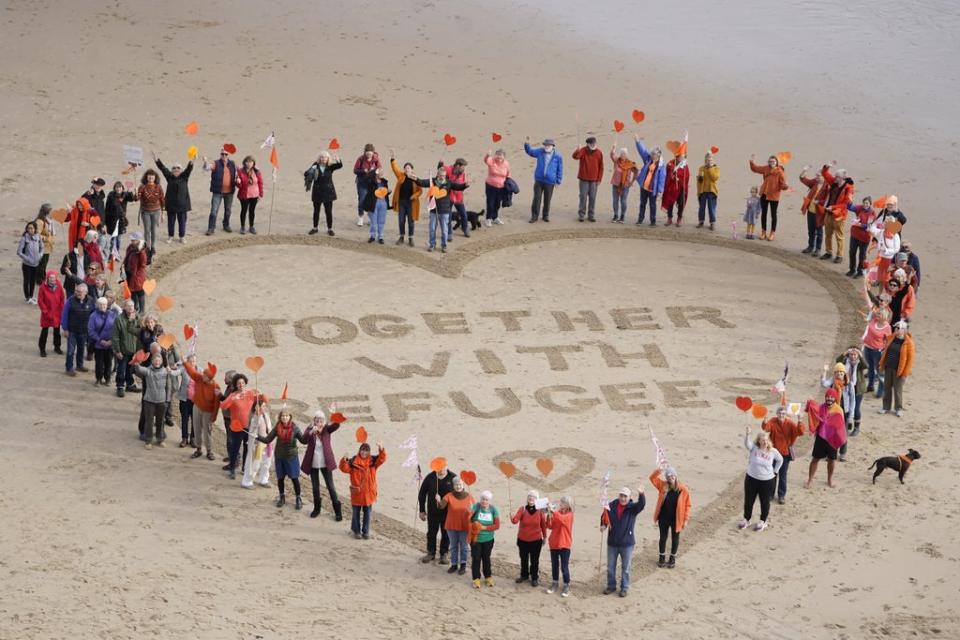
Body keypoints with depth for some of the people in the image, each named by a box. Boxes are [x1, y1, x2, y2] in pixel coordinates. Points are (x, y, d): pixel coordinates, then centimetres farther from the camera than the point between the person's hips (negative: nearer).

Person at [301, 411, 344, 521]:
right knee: (315, 487, 13)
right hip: (313, 463, 1)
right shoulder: (310, 429, -9)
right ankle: (316, 508, 29)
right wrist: (311, 432, -50)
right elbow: (305, 438, -28)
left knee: (330, 486, 3)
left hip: (325, 463, -1)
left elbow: (336, 425, -28)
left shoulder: (327, 428, -9)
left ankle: (337, 510, 11)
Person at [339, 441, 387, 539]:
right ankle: (356, 530, 26)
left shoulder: (373, 461, -2)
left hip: (368, 493, 1)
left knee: (367, 513, 11)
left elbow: (382, 459, -16)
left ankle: (365, 531, 23)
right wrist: (344, 461, -36)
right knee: (356, 513, 12)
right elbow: (345, 468, -16)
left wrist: (381, 450, -34)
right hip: (356, 493, -1)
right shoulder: (353, 461, -8)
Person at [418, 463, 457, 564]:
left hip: (447, 512, -1)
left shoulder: (452, 478, -12)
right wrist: (422, 510, 1)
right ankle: (431, 553, 29)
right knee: (431, 533, 13)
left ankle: (444, 554, 25)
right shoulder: (430, 477, -9)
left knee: (446, 533, 10)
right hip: (432, 512, 1)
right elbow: (422, 494, 1)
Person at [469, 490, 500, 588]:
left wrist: (484, 527, -18)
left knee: (486, 558, 15)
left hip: (488, 539, 2)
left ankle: (488, 577, 30)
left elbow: (497, 525, -7)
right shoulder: (476, 507, -14)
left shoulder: (493, 510, -7)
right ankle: (476, 579, 15)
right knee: (476, 558, 4)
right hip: (476, 538, -2)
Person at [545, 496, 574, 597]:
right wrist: (549, 516, -15)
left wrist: (553, 511, -37)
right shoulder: (556, 513, 4)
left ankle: (566, 586, 7)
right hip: (554, 543, 5)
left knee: (564, 566, -2)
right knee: (554, 565, 13)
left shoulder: (569, 515, -10)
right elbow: (550, 526, -1)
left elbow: (561, 519, -32)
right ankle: (555, 584, 25)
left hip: (564, 544, -5)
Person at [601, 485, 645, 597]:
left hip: (627, 544, -2)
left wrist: (641, 494, -52)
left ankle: (624, 588, 21)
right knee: (610, 567, 15)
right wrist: (603, 525, -18)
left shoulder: (632, 507, -12)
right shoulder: (612, 506, -6)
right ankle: (611, 586, 31)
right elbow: (605, 518, 4)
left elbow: (642, 504, -32)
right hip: (612, 542, 3)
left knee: (625, 568, 9)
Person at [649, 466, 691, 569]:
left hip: (676, 519, -2)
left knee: (675, 538, 15)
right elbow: (652, 478, -17)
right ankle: (662, 558, 34)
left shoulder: (683, 489, -15)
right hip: (664, 518, 2)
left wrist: (686, 520, -9)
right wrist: (659, 470, -33)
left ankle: (672, 558, 34)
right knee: (663, 537, 16)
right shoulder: (663, 486, -9)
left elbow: (687, 505, -9)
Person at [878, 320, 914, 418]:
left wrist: (906, 371, -11)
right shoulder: (891, 339, 2)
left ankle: (898, 409, 18)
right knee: (887, 387, 11)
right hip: (888, 367, 5)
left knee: (898, 389, 4)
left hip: (899, 369, -5)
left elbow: (911, 357, -10)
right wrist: (882, 364, 13)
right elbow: (886, 351, 16)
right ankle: (886, 407, 24)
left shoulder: (908, 342, -12)